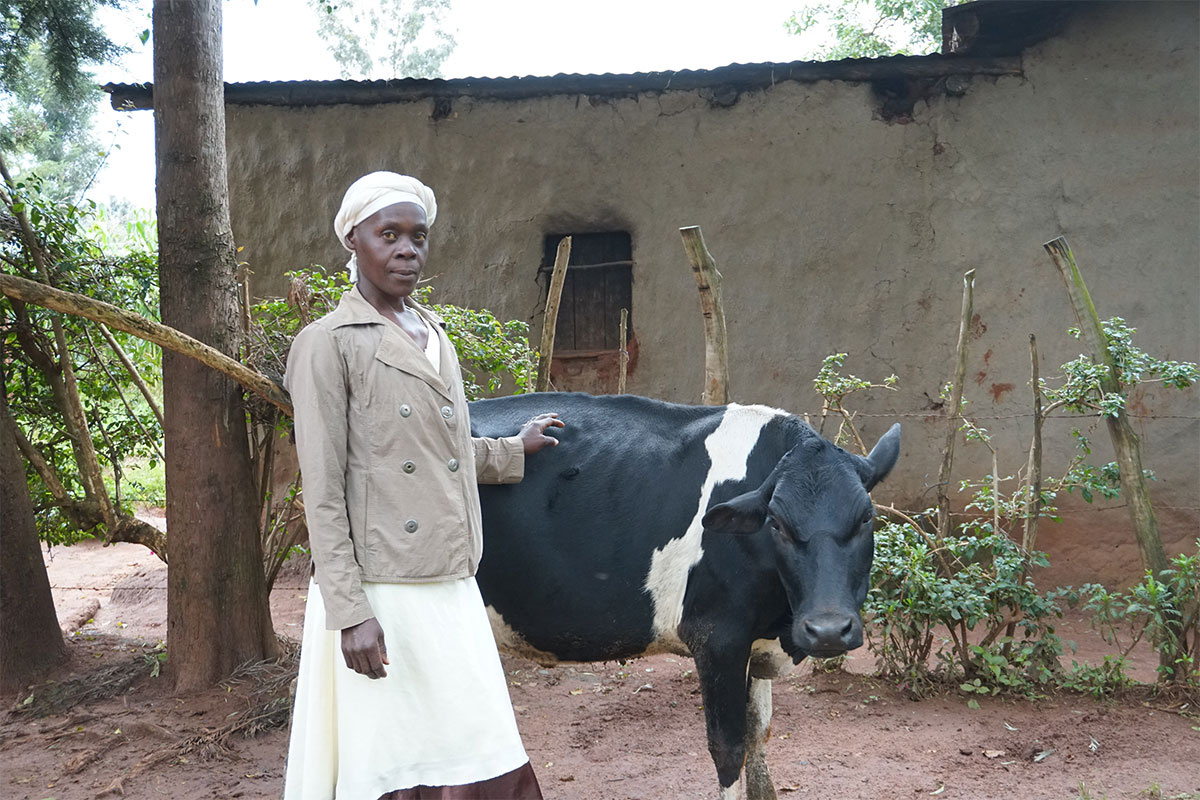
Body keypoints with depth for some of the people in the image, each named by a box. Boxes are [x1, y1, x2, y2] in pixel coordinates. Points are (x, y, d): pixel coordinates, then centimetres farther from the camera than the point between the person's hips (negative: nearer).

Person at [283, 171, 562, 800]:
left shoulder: (433, 335, 15)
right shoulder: (329, 344, -6)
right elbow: (323, 491, -10)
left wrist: (514, 450, 34)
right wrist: (350, 611, -16)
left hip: (453, 592, 7)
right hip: (382, 596, -7)